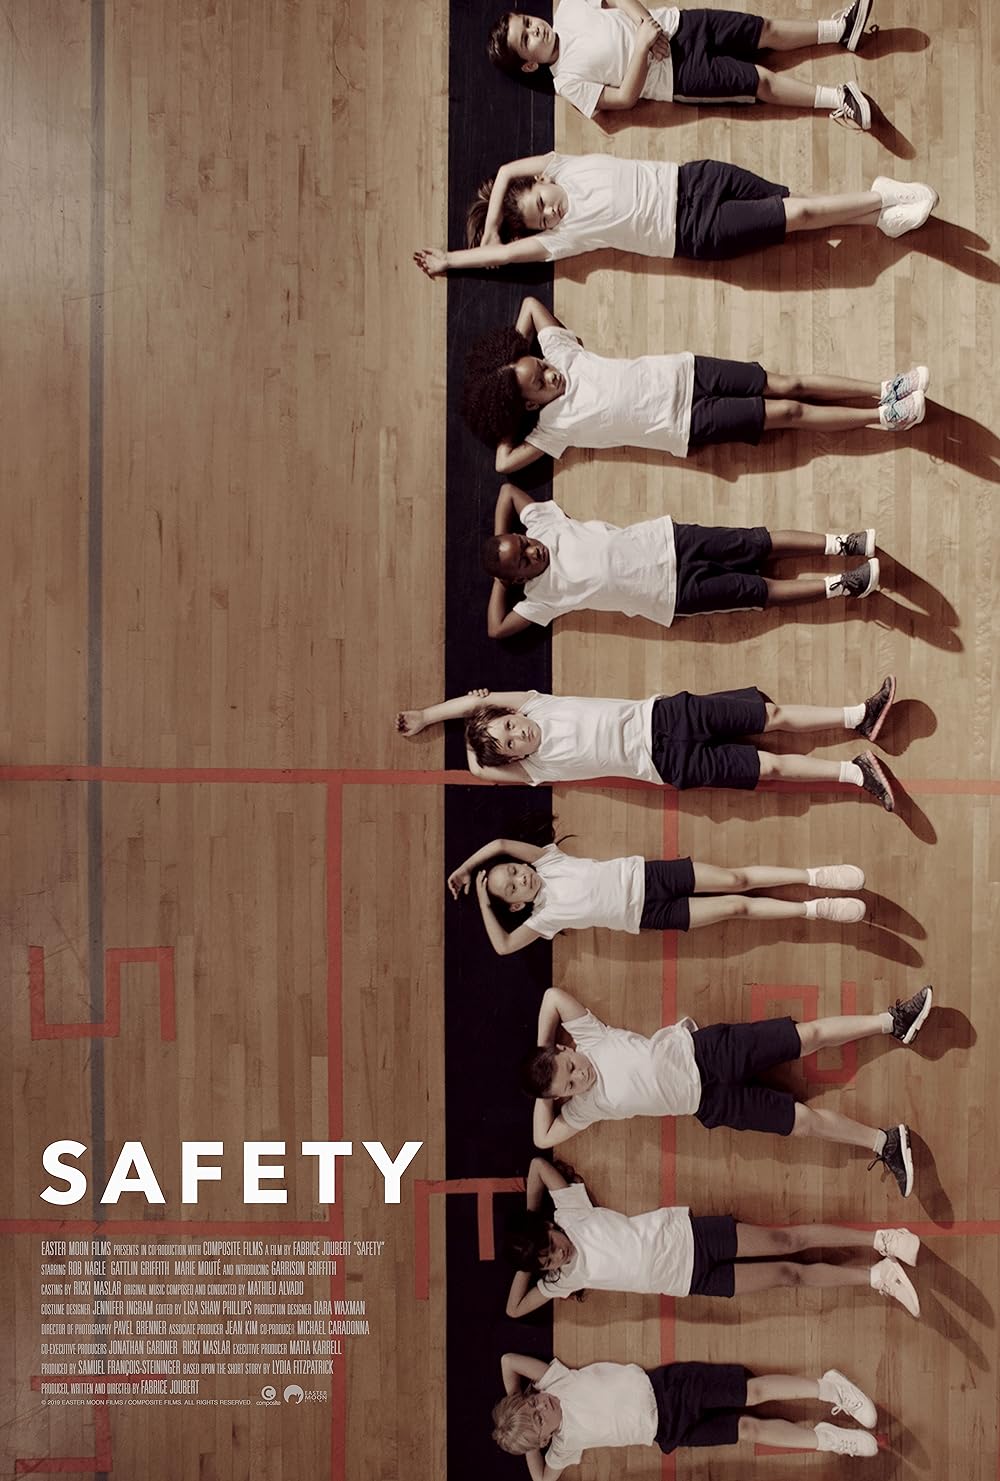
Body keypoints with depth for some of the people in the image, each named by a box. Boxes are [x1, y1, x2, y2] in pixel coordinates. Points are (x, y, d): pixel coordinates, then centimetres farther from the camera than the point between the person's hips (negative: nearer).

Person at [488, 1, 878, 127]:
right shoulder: (568, 81, -14)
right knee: (762, 81, -12)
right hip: (678, 73, -5)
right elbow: (626, 98, -17)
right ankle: (837, 99, -6)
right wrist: (641, 45, -24)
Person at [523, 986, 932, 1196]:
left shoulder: (587, 1038, -8)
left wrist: (543, 1054, -5)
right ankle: (883, 1143, 5)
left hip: (705, 1050, 0)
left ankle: (892, 1021, 6)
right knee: (804, 1119, -7)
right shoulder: (584, 1107, -8)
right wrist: (544, 1096, -5)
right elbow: (543, 1138, -9)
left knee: (810, 1035, -7)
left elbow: (554, 994, -9)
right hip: (712, 1103, 0)